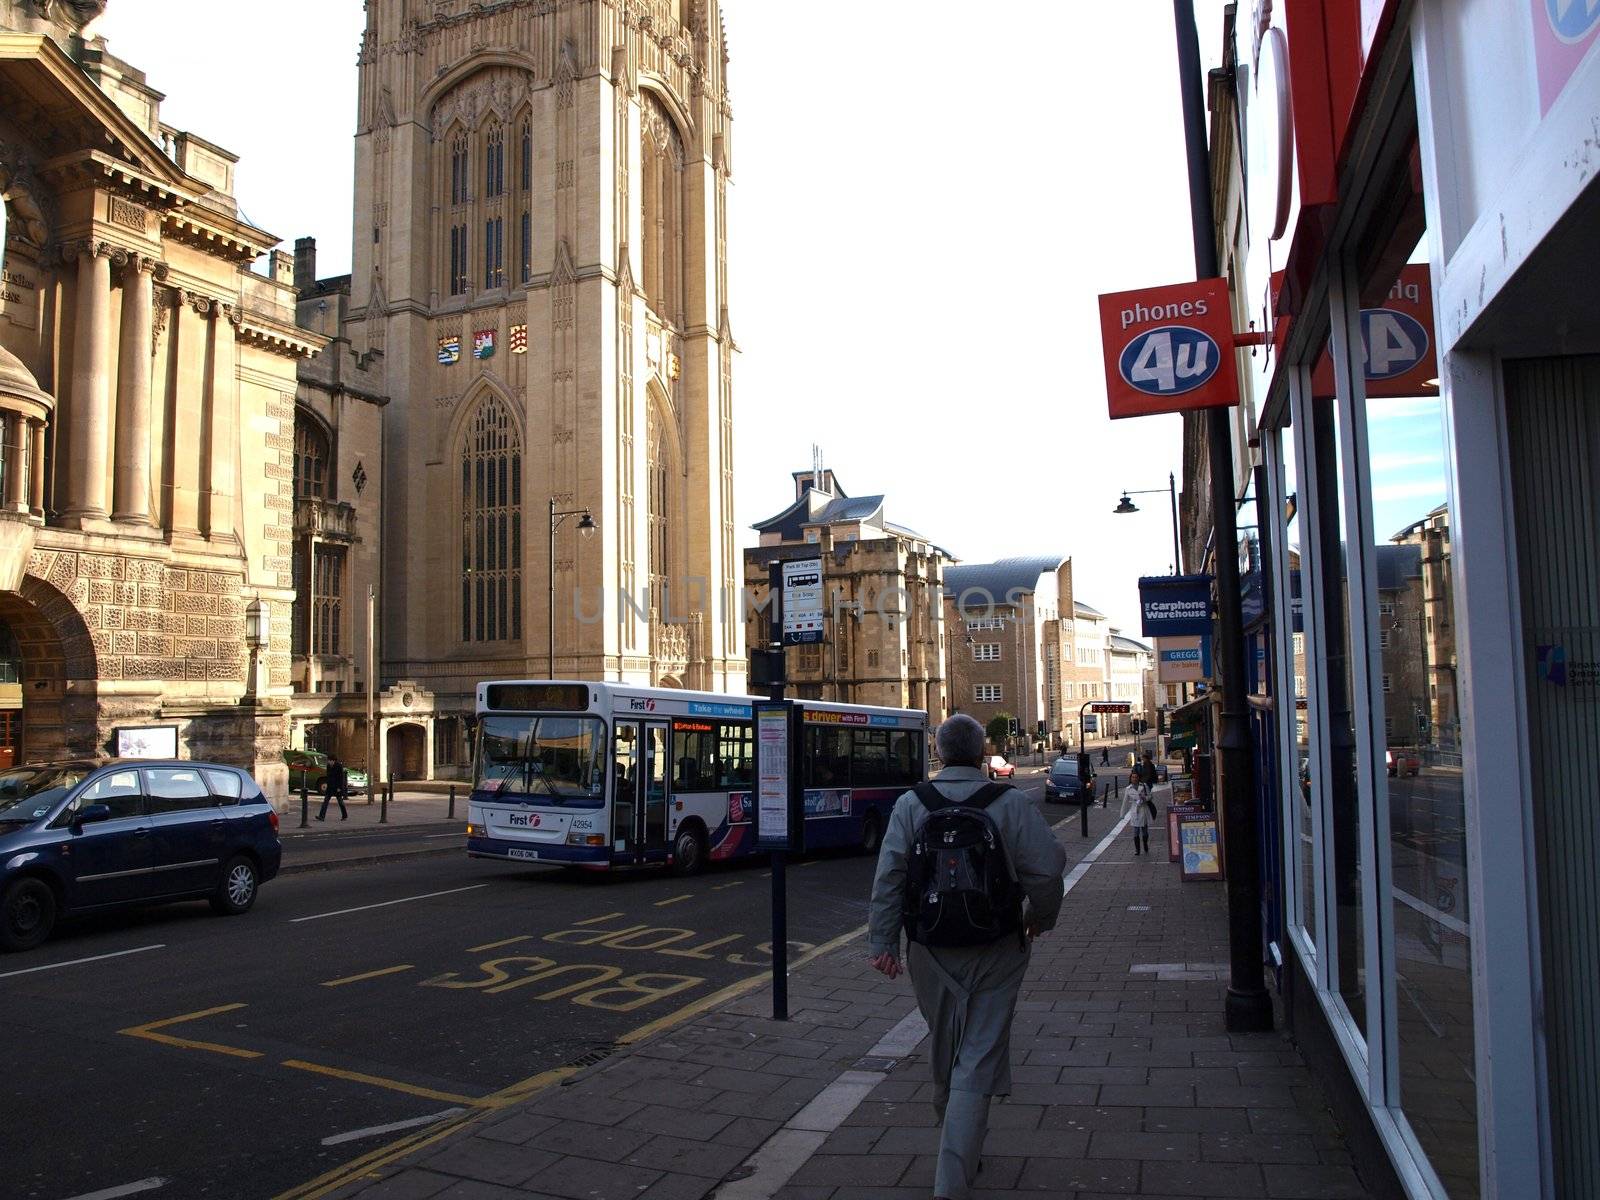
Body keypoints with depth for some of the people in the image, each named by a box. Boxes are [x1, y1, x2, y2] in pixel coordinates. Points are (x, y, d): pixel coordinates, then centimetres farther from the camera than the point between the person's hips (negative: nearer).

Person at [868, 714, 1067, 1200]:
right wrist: (1040, 918, 8)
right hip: (996, 954, -2)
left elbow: (889, 875, -9)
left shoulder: (910, 804, -3)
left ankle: (957, 1153, 42)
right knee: (977, 1060, 1)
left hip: (931, 953, 3)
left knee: (944, 1054, 21)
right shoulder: (1011, 803, -6)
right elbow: (1048, 865, -10)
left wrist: (882, 941, -7)